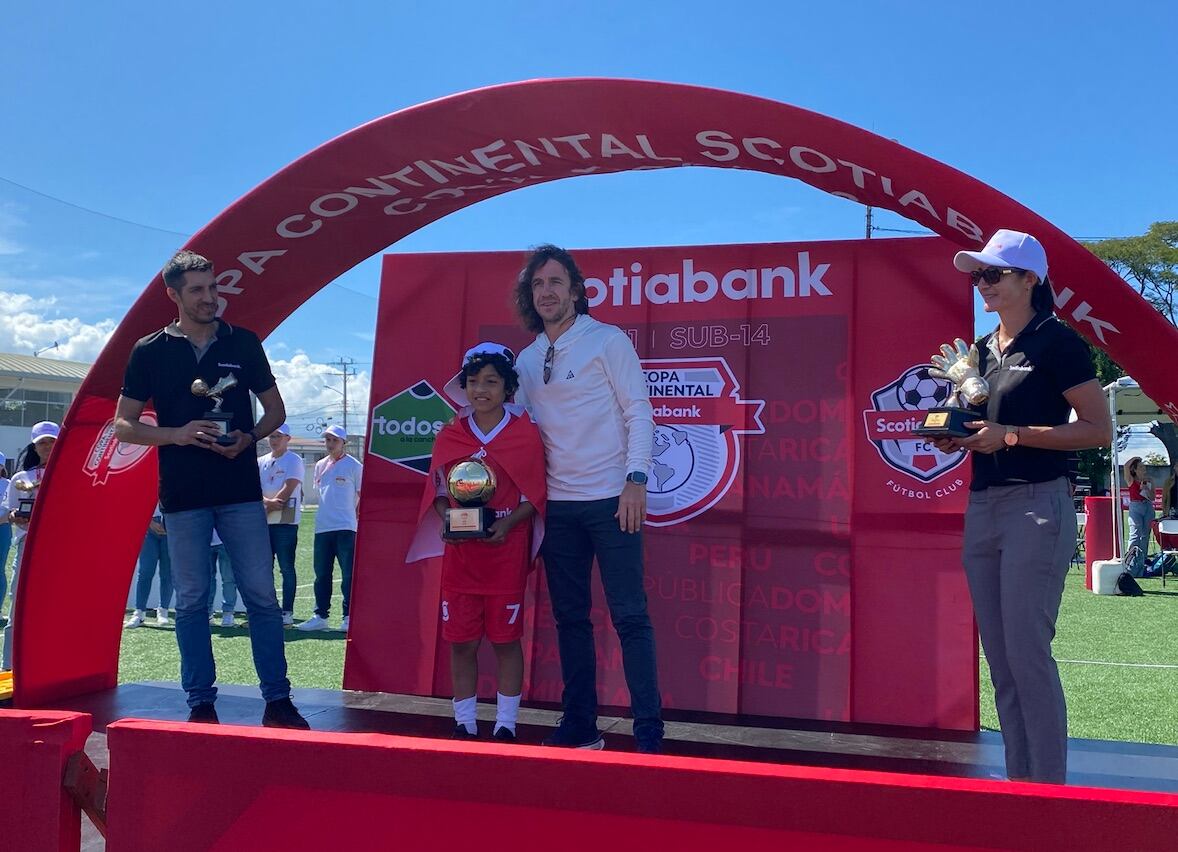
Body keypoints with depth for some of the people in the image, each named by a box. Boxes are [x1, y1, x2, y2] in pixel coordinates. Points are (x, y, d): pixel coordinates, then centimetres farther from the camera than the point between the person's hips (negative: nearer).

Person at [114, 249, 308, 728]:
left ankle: (277, 700, 7)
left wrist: (249, 438, -9)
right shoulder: (151, 351, 3)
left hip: (241, 491, 0)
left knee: (262, 595, 0)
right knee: (191, 600, 6)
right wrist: (177, 434, -13)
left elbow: (275, 409, 11)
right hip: (183, 496, 0)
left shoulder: (243, 343, 5)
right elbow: (123, 425, 4)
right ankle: (201, 704, 15)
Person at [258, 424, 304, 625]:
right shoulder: (261, 462, 16)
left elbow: (287, 490, -11)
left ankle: (287, 612, -1)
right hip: (264, 522, 6)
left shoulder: (293, 460, -1)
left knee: (286, 568, -4)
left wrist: (270, 507, -10)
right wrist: (267, 502, -13)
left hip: (285, 521, -6)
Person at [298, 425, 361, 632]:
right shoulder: (320, 465, 15)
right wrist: (325, 515, 15)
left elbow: (362, 496, -1)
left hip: (346, 528, -6)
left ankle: (349, 617, 0)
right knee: (321, 574, 9)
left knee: (348, 574, -4)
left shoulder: (354, 466, -2)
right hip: (322, 528, 6)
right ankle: (320, 616, 16)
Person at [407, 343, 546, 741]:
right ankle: (464, 723, 19)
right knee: (460, 640, 6)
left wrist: (508, 523, -18)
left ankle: (506, 724, 16)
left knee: (506, 639, 4)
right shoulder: (449, 435, 6)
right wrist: (447, 520, -9)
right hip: (459, 552, 3)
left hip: (507, 552, -3)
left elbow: (535, 495, -3)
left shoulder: (525, 432, -3)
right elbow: (437, 490, 10)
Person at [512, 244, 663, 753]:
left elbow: (638, 411, -6)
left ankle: (649, 732, 1)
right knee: (570, 617, 10)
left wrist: (635, 480, -16)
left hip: (609, 499, -5)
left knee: (629, 616, -5)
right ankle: (580, 726, 20)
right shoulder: (526, 359, 13)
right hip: (557, 504, 6)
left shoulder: (607, 341, -2)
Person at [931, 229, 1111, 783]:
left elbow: (1099, 429, -11)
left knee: (1027, 654, -9)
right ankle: (1019, 784, 18)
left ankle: (1048, 789, 1)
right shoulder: (980, 349, 16)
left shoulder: (1055, 342, -6)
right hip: (982, 507, 8)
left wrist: (1010, 436, -17)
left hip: (1036, 506, -8)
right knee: (999, 660, 9)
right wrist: (959, 436, 3)